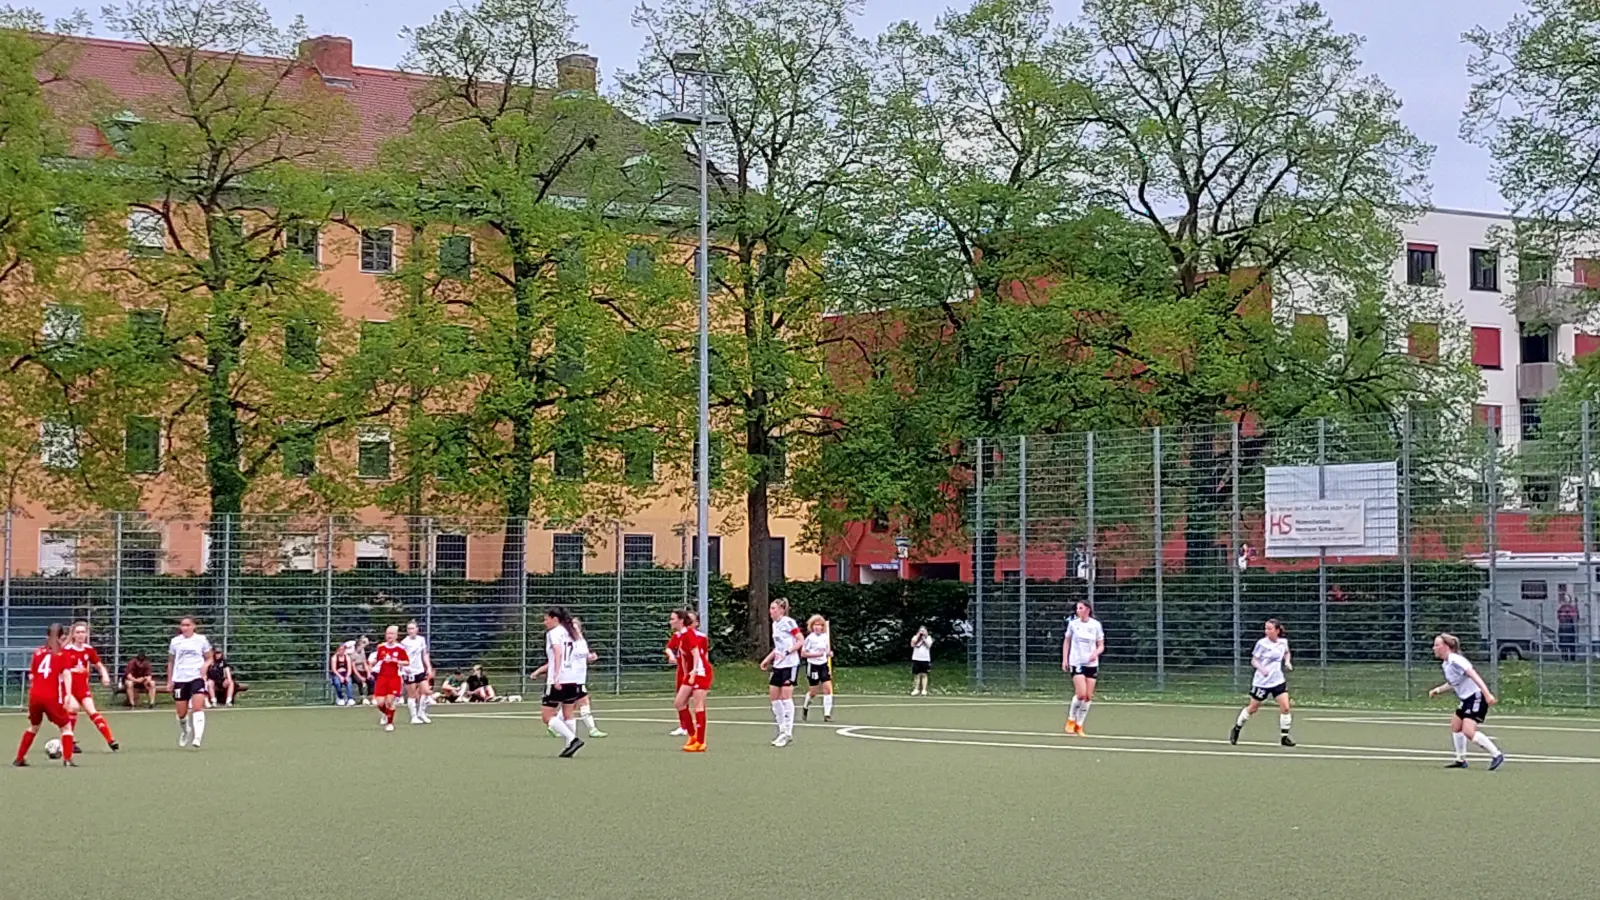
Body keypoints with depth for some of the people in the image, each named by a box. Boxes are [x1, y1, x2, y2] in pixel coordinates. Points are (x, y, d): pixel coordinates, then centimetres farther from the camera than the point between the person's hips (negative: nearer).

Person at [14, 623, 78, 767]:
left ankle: (19, 758, 27)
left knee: (34, 726, 26)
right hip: (52, 697, -4)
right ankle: (67, 759, -6)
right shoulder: (62, 654, 3)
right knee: (66, 726, 9)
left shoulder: (38, 652, 15)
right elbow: (66, 674, -12)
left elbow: (31, 676, 17)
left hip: (35, 696, 4)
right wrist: (68, 695, -21)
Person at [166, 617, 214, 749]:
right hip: (180, 679, 2)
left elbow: (209, 658, 10)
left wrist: (205, 666, -11)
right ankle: (185, 733, 32)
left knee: (197, 707, -21)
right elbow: (170, 662, 17)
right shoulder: (175, 642, 9)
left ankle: (197, 737, -24)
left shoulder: (201, 640, 4)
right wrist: (169, 681, 15)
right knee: (181, 713, 4)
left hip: (197, 677, -2)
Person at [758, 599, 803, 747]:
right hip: (778, 665, 9)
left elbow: (800, 641, -13)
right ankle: (782, 730, 13)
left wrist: (786, 653, -21)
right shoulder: (775, 624, 14)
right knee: (773, 696, 5)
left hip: (790, 664, -9)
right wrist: (767, 659, 18)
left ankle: (788, 732, -3)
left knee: (786, 696, -8)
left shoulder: (788, 622, -10)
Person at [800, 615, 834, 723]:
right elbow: (803, 653, -10)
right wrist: (815, 654, -21)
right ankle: (805, 708, 35)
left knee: (828, 688, -9)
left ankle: (827, 714, -5)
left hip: (824, 665, 4)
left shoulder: (825, 637, 4)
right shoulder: (810, 638, -10)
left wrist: (830, 653, -4)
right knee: (813, 691, 5)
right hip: (813, 665, -4)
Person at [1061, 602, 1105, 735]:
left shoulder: (1096, 625, 1)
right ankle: (1071, 720, 6)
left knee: (1088, 697, 1)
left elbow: (1101, 646, 6)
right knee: (1081, 694, -15)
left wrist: (1096, 653, -15)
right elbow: (1066, 641, 11)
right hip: (1076, 662, -2)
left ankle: (1079, 725, 14)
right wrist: (1064, 659, 4)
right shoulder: (1073, 623, 1)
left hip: (1092, 663, 2)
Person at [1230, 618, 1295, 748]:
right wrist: (1261, 668, -29)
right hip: (1262, 682, -3)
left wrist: (1287, 661, 1)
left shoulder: (1283, 642, -1)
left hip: (1278, 680, 3)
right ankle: (1237, 729, 31)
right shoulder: (1262, 643, -14)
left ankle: (1284, 737, 5)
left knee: (1285, 708, -8)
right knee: (1252, 708, 9)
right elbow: (1253, 660, -9)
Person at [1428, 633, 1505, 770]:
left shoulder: (1456, 660, -19)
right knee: (1455, 726, 16)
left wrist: (1487, 694, -36)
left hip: (1476, 696, -11)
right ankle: (1461, 760, 26)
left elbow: (1474, 676, -27)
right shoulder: (1446, 664, 11)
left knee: (1468, 731, -20)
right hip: (1466, 699, 11)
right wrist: (1437, 690, 21)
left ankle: (1496, 755, -15)